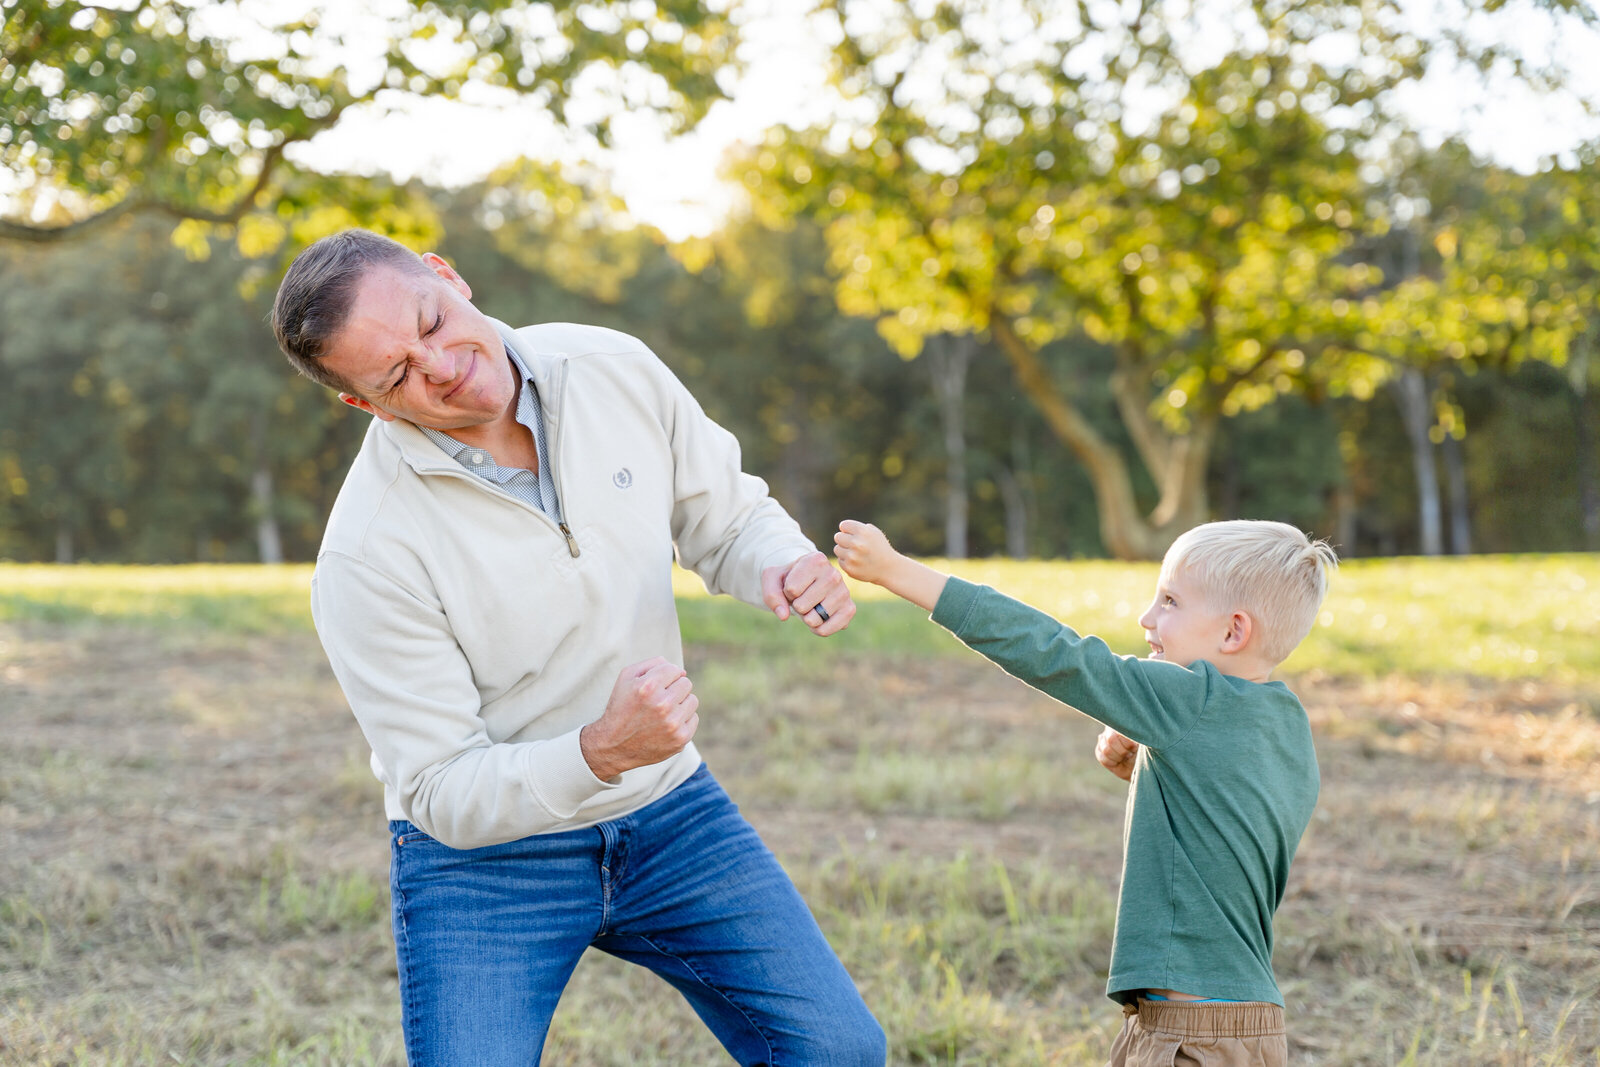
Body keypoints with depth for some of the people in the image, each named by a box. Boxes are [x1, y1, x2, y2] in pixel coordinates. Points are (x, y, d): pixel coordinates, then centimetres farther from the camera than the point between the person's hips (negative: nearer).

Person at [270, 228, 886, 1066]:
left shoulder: (616, 372, -11)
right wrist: (602, 753, -38)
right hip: (481, 850, -4)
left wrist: (789, 567, -19)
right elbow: (445, 793, -20)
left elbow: (725, 519, 5)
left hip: (669, 809, 4)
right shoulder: (365, 557, -25)